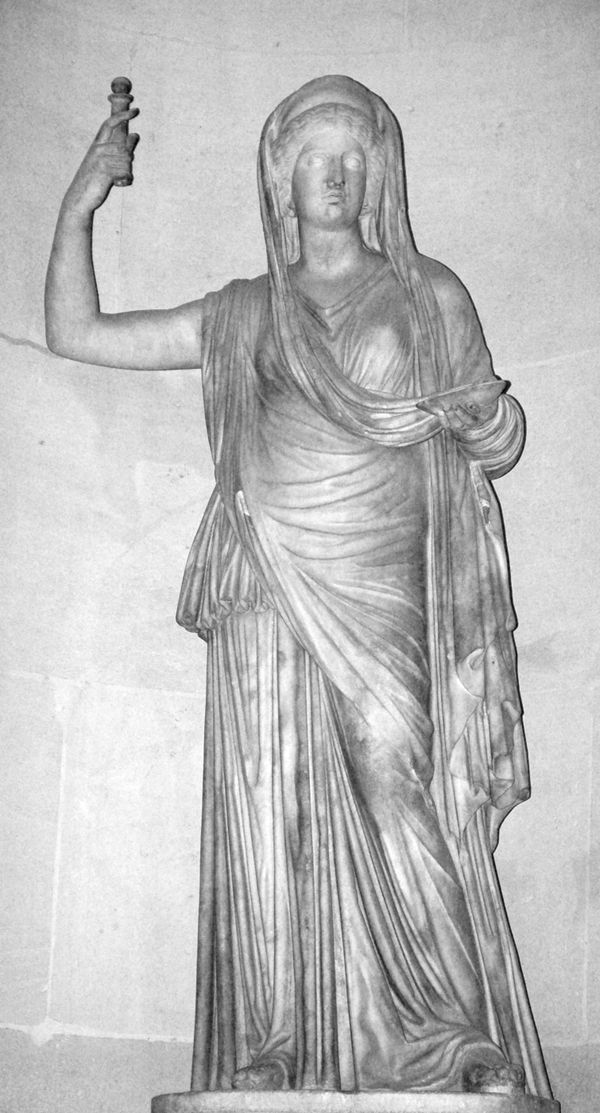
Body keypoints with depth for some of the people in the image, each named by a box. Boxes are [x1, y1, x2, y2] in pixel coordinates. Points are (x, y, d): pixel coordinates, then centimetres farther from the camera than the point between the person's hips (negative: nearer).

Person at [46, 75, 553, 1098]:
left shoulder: (429, 295, 16)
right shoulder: (242, 316, 18)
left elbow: (504, 442, 16)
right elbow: (75, 333, 18)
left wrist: (464, 413, -6)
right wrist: (80, 204, 11)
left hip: (388, 603, -1)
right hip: (273, 611, 2)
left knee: (398, 813, -14)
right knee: (270, 831, -6)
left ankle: (449, 1058, -9)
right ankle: (269, 1069, -2)